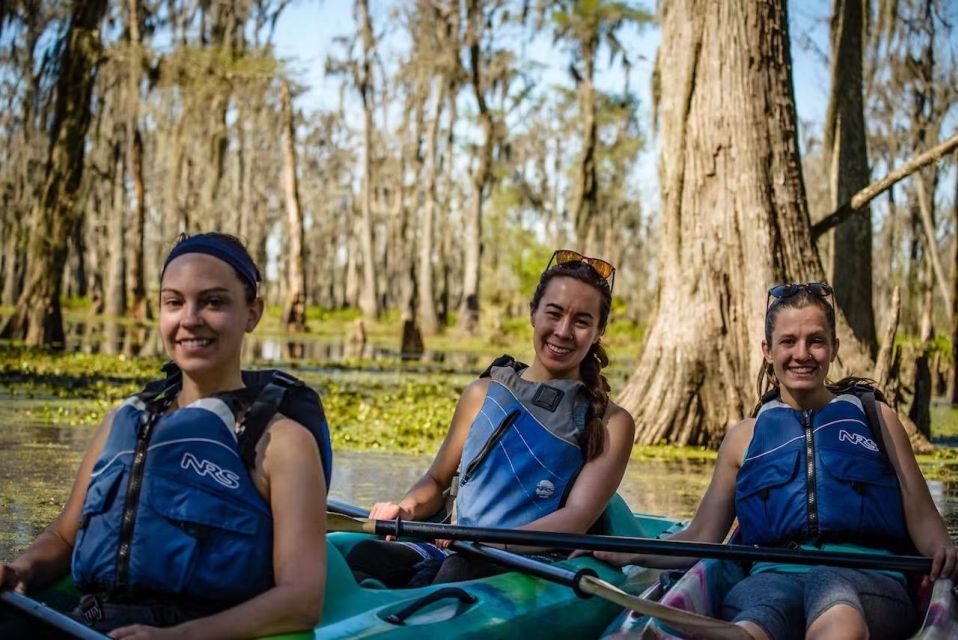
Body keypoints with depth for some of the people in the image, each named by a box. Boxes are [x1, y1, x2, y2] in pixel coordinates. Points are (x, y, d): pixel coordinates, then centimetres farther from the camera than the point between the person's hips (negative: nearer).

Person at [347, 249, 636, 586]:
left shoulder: (610, 424, 9)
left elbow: (578, 517, -5)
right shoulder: (484, 393, 18)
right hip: (451, 554, 3)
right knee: (366, 556, -31)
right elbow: (437, 480, 25)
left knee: (462, 570, -40)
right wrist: (407, 507, 0)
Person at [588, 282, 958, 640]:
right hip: (773, 576, 1)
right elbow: (702, 538, 20)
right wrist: (626, 553, 2)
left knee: (835, 604, -43)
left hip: (868, 576, -1)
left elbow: (921, 517, 18)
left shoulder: (875, 418, 23)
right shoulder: (745, 437, 24)